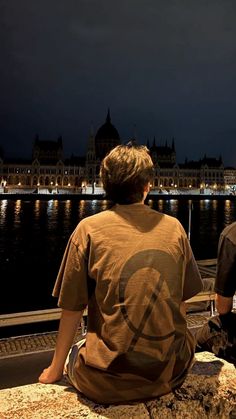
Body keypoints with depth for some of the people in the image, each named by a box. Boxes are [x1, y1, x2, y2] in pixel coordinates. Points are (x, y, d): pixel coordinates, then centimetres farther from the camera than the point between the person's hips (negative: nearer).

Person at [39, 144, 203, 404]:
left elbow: (72, 309, -5)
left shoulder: (89, 229, -8)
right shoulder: (174, 227, -1)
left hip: (109, 383, -2)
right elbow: (182, 299, 8)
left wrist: (55, 369, 10)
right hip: (171, 373, 3)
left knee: (75, 353, 28)